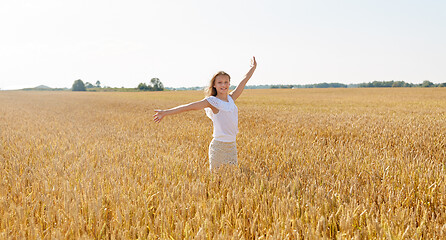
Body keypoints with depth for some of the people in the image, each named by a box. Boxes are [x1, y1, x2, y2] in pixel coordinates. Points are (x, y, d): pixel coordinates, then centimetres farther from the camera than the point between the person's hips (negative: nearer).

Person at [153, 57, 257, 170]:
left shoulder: (231, 98, 9)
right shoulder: (212, 101, -7)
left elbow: (244, 81, 22)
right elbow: (190, 107, -13)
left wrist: (253, 68, 35)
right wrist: (166, 112, -18)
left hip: (232, 146, 6)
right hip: (218, 146, -6)